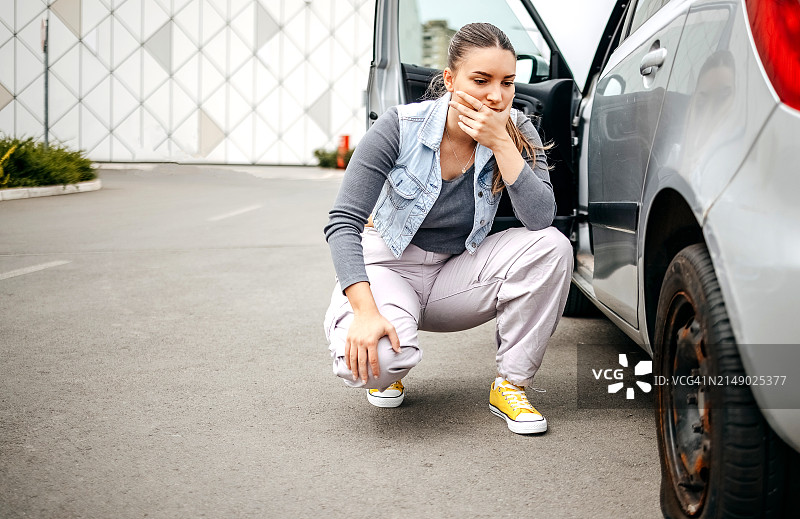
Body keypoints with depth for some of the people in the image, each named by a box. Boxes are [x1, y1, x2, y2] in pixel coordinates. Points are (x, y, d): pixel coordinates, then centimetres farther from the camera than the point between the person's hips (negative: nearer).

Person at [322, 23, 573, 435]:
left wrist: (500, 144, -31)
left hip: (456, 273, 3)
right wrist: (366, 311, -34)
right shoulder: (400, 127, -19)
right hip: (387, 266, -3)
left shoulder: (517, 134, -10)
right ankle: (385, 373, 6)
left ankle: (510, 384, -10)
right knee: (366, 359, -35)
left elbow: (540, 219, -24)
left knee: (551, 246, -23)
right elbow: (343, 222, -21)